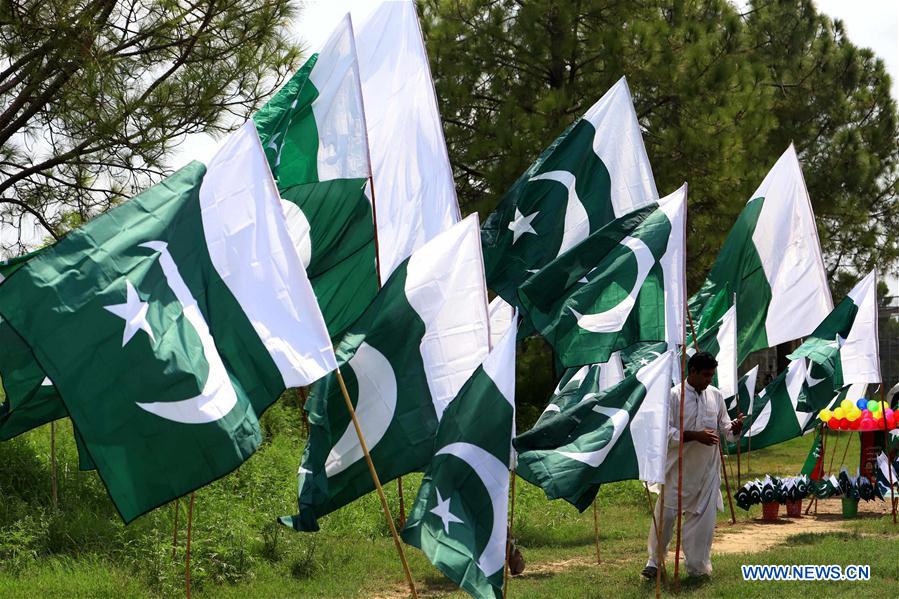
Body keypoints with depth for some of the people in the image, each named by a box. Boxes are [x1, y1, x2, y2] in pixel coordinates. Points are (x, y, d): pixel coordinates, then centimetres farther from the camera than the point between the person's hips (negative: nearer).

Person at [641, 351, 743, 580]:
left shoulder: (716, 395, 5)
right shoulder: (674, 395, -9)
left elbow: (725, 429, 11)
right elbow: (665, 432, -13)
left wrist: (735, 427, -12)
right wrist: (696, 435, -22)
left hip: (707, 469, 4)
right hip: (679, 468, -4)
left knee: (703, 517, 6)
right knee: (666, 513, 1)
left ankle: (697, 566, 18)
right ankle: (654, 561, 16)